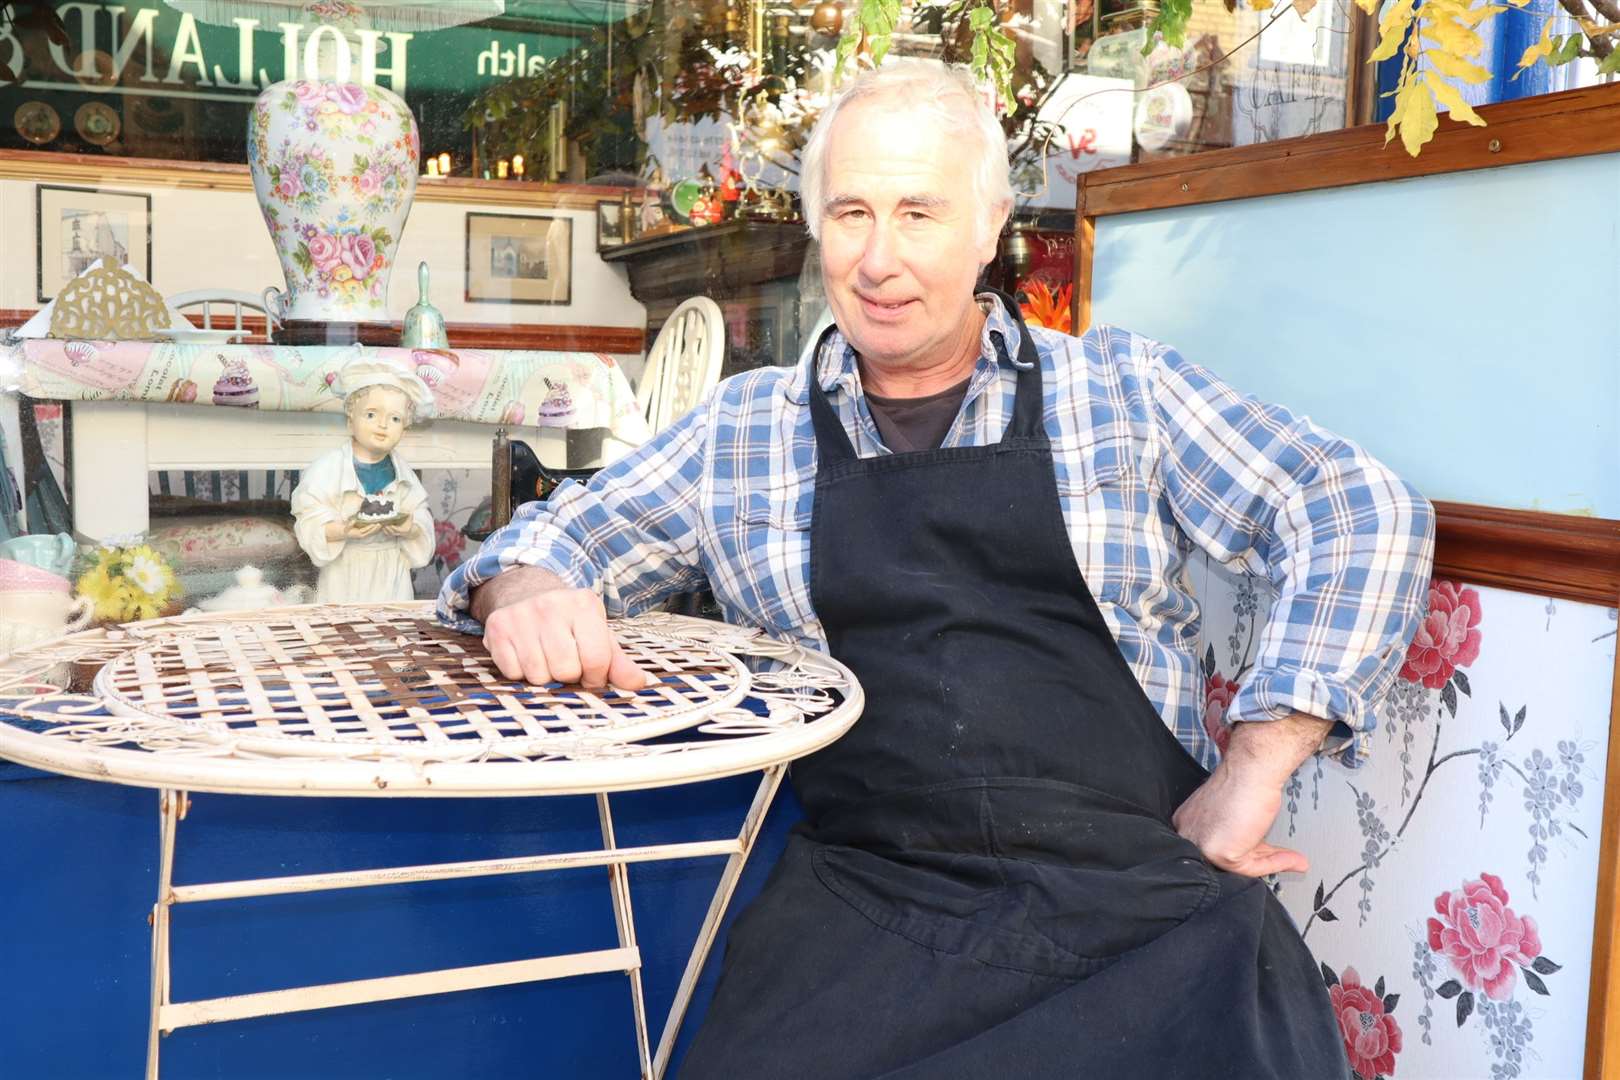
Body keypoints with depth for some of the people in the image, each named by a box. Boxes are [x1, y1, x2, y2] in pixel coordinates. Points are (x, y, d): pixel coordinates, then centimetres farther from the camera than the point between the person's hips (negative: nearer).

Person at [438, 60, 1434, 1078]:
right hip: (866, 899, 1)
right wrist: (528, 591, -7)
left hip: (1147, 888, 0)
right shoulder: (742, 430, 13)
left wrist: (1251, 773, -5)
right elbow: (562, 539, 19)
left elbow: (1362, 513, 5)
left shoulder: (1124, 387, 8)